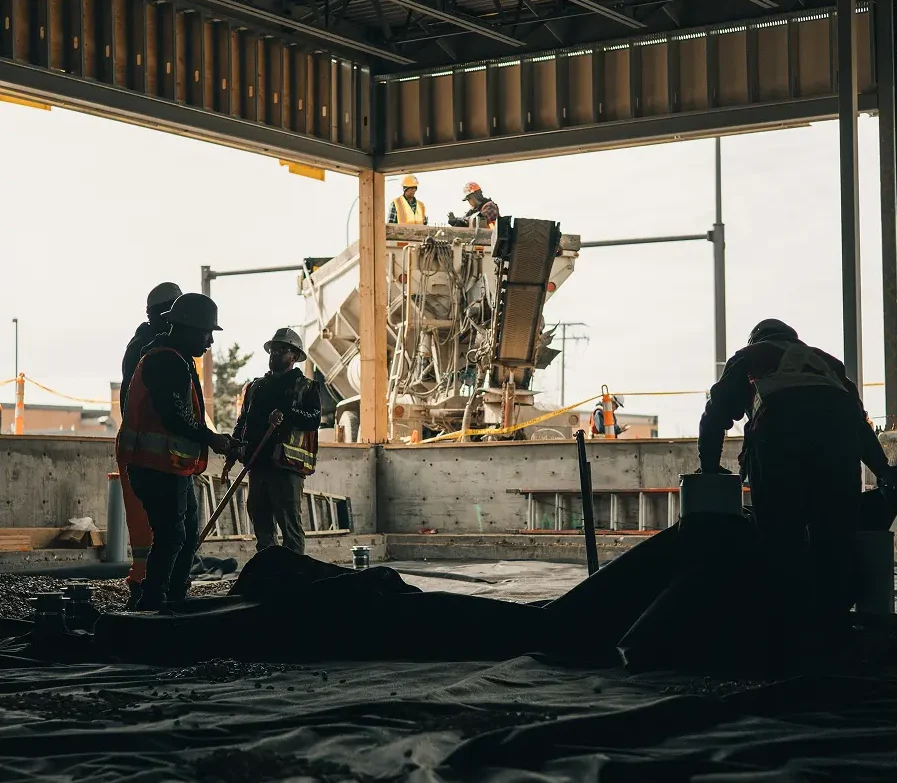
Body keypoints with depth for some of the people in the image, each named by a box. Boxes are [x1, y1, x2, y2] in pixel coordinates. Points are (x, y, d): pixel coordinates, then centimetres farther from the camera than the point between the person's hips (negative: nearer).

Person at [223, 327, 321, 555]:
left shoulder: (306, 387, 5)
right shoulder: (255, 387, 21)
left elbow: (314, 419, -9)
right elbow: (241, 425, 23)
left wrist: (286, 415, -23)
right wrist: (230, 458, 17)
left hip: (287, 465, -6)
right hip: (258, 464, 6)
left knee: (290, 524, -9)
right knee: (261, 525, 9)